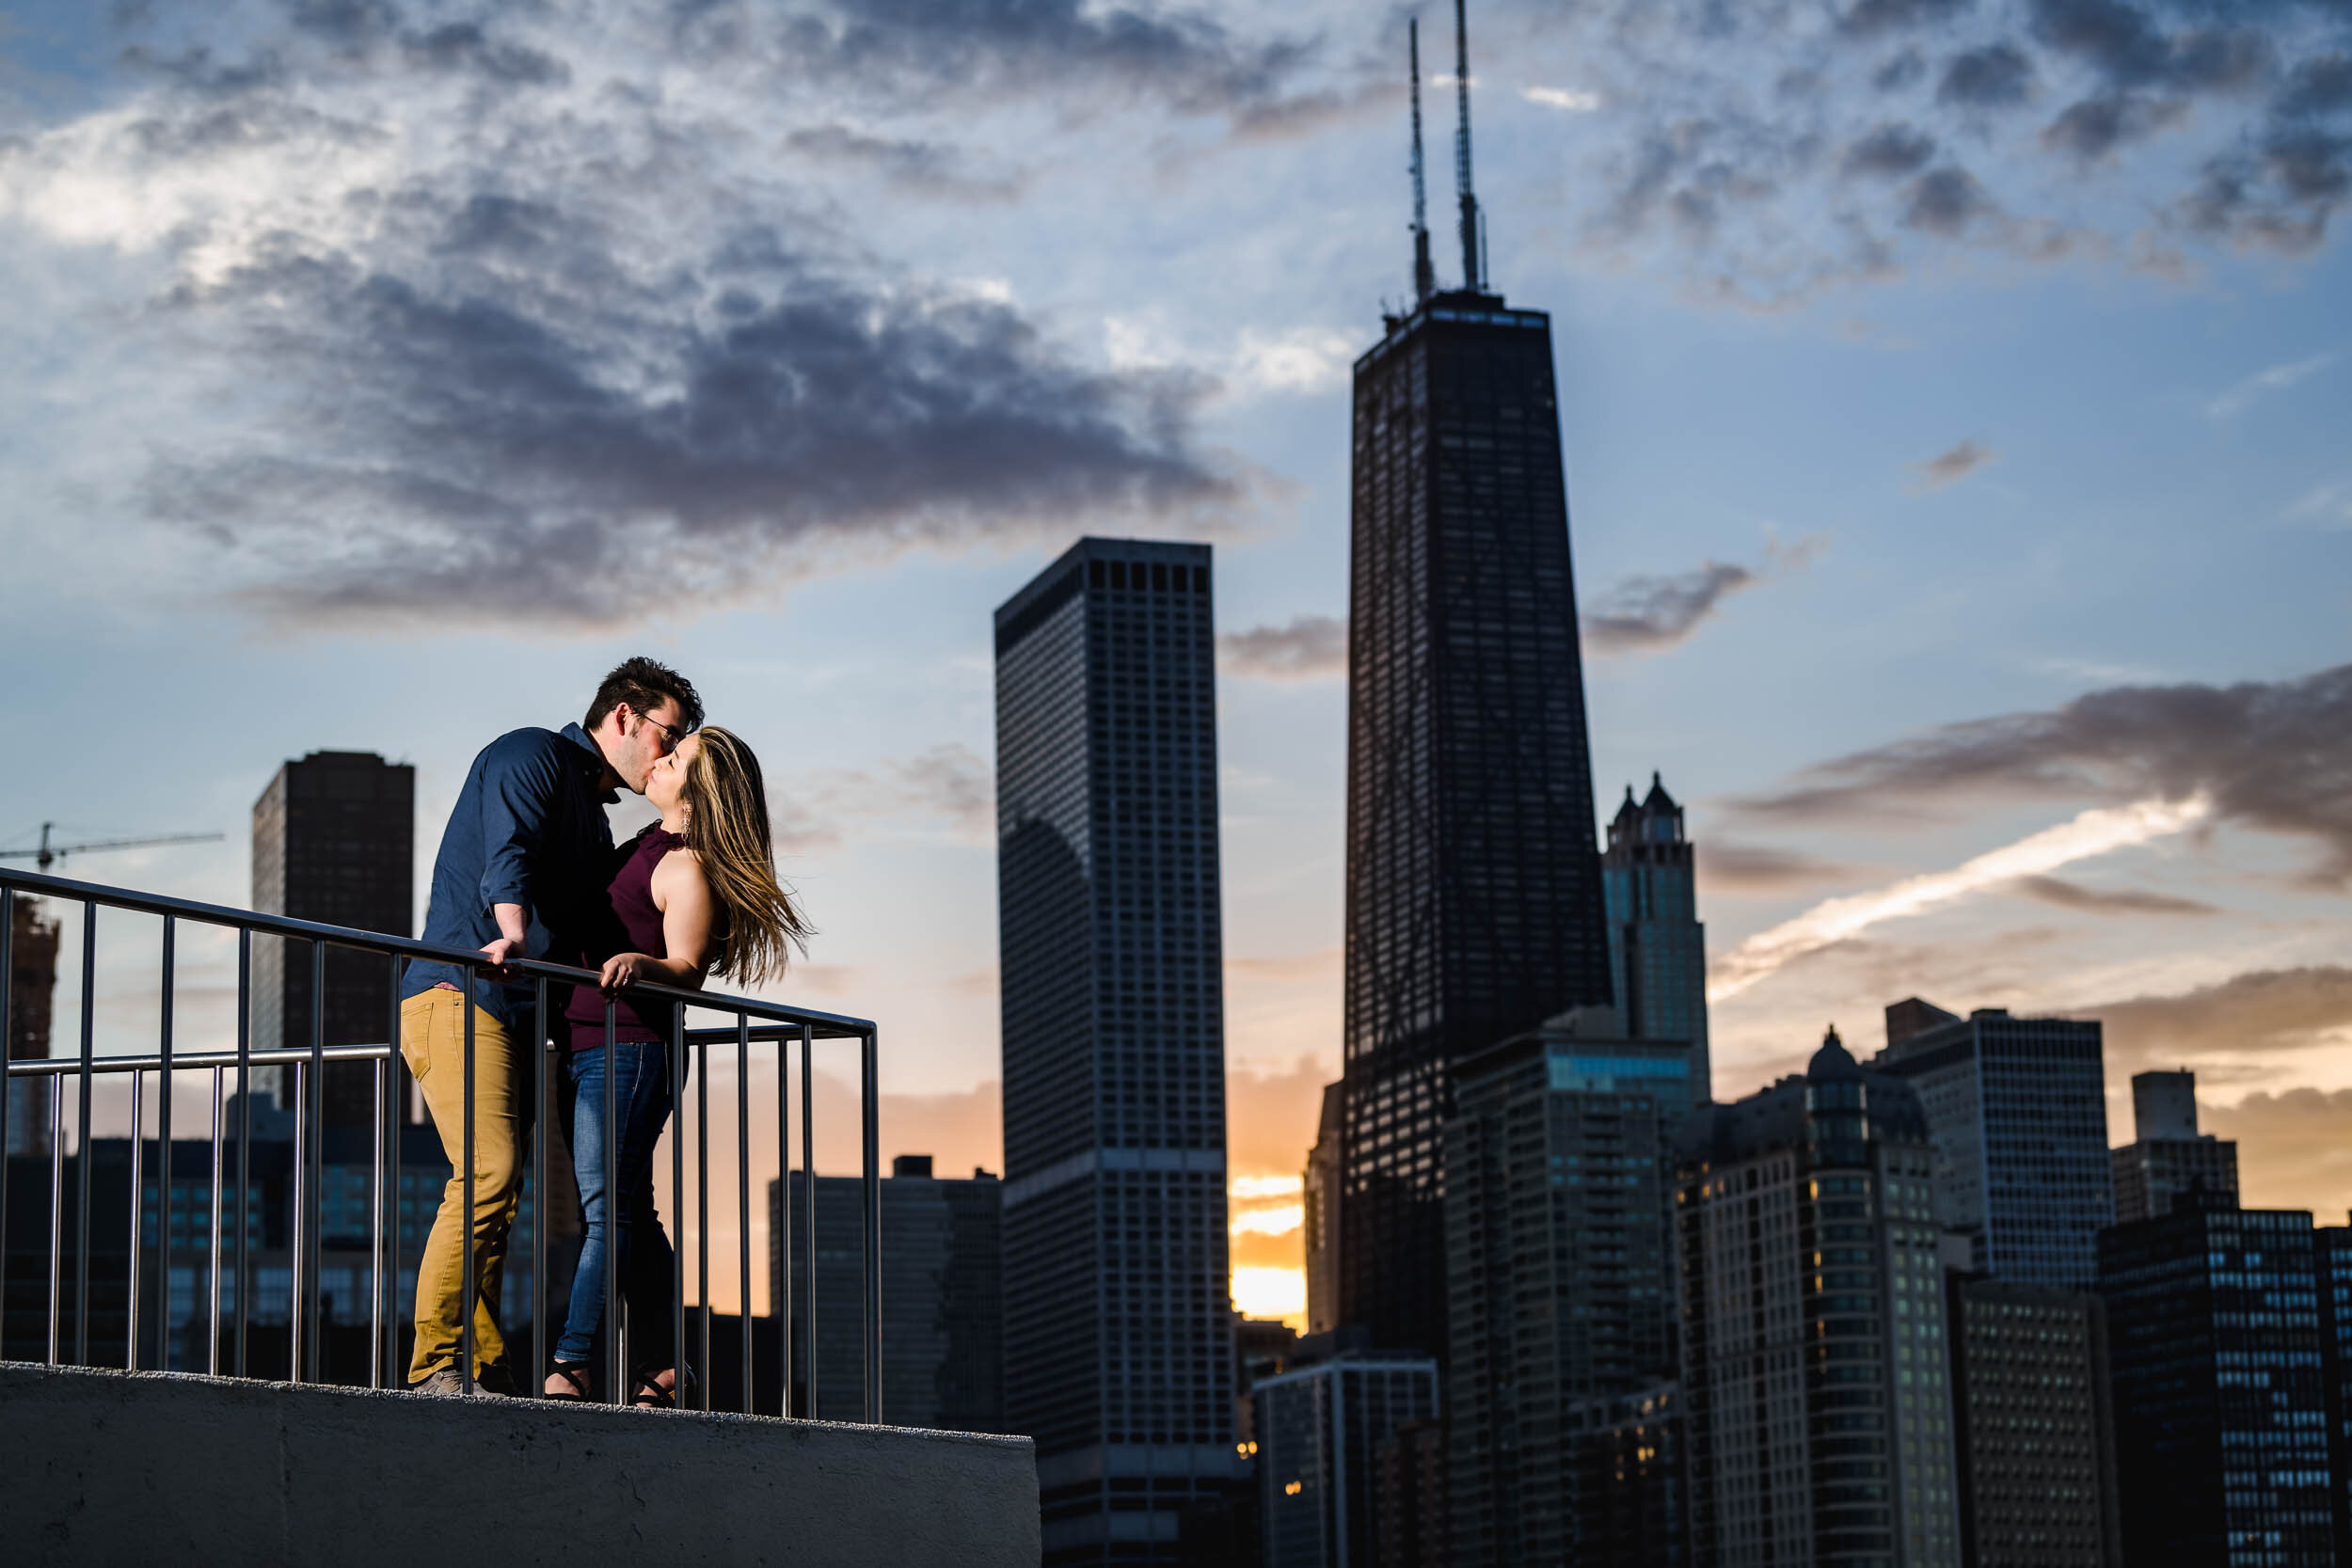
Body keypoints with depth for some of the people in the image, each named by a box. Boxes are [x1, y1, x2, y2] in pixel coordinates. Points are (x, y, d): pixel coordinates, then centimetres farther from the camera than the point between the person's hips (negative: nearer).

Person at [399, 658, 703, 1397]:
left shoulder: (595, 825, 29)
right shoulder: (532, 756, 0)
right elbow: (508, 854, -19)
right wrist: (514, 934, -36)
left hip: (519, 1017, 10)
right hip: (460, 994, -10)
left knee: (498, 1196, 4)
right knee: (490, 1174, -21)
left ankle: (483, 1373, 4)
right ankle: (435, 1365, -21)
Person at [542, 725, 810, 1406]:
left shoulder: (688, 868, -12)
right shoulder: (652, 841, 17)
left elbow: (685, 967, -17)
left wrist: (638, 963, -35)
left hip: (626, 1048, -10)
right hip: (584, 1045, 10)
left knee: (605, 1206, -15)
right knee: (627, 1213, 9)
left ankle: (571, 1366, -22)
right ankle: (659, 1368, 10)